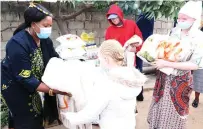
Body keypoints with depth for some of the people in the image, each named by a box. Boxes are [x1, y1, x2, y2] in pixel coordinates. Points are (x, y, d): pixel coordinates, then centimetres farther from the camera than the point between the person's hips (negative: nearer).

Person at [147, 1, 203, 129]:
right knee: (159, 105, 20)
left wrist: (166, 63, -28)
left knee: (173, 110, 14)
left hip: (180, 80, -4)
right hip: (164, 76, 5)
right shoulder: (175, 31, -3)